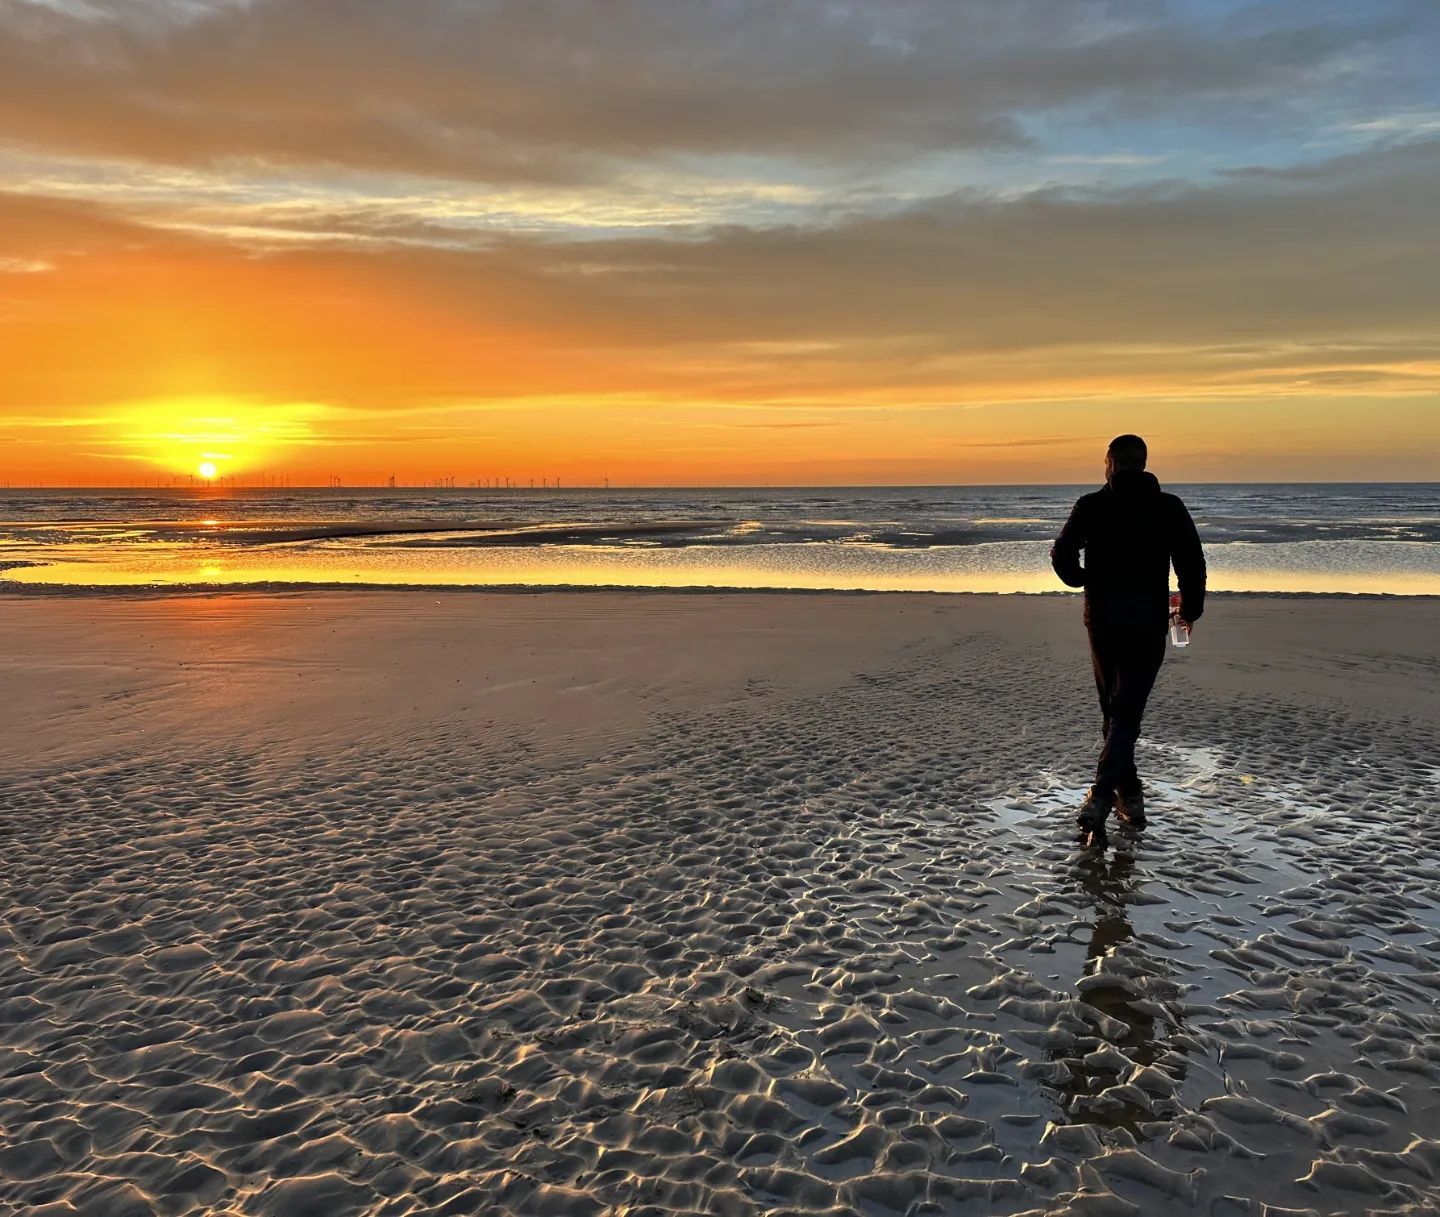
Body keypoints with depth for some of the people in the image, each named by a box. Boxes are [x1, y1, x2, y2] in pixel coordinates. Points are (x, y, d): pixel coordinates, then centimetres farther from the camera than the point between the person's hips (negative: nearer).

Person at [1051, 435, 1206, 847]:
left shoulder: (1091, 506, -2)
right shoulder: (1169, 507, 0)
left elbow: (1062, 556, -8)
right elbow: (1192, 563, -3)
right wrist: (1190, 610, 12)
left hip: (1101, 620, 1)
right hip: (1148, 623, -1)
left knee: (1115, 708, 17)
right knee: (1127, 712, -1)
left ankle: (1129, 796, 25)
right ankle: (1099, 799, -16)